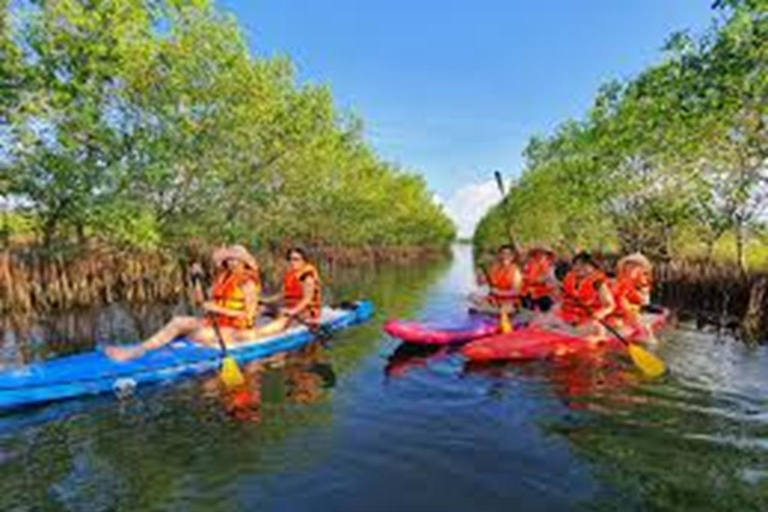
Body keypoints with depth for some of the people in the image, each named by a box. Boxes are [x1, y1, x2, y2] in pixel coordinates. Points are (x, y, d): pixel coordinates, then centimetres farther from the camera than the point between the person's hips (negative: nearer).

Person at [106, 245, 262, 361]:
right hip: (215, 323, 8)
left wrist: (218, 309, -22)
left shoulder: (248, 284, -10)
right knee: (178, 321, -12)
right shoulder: (223, 278, 13)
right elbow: (202, 301, 11)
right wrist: (197, 279, 1)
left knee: (200, 336, -28)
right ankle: (137, 350, -20)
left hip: (235, 331, -7)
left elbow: (248, 315, -19)